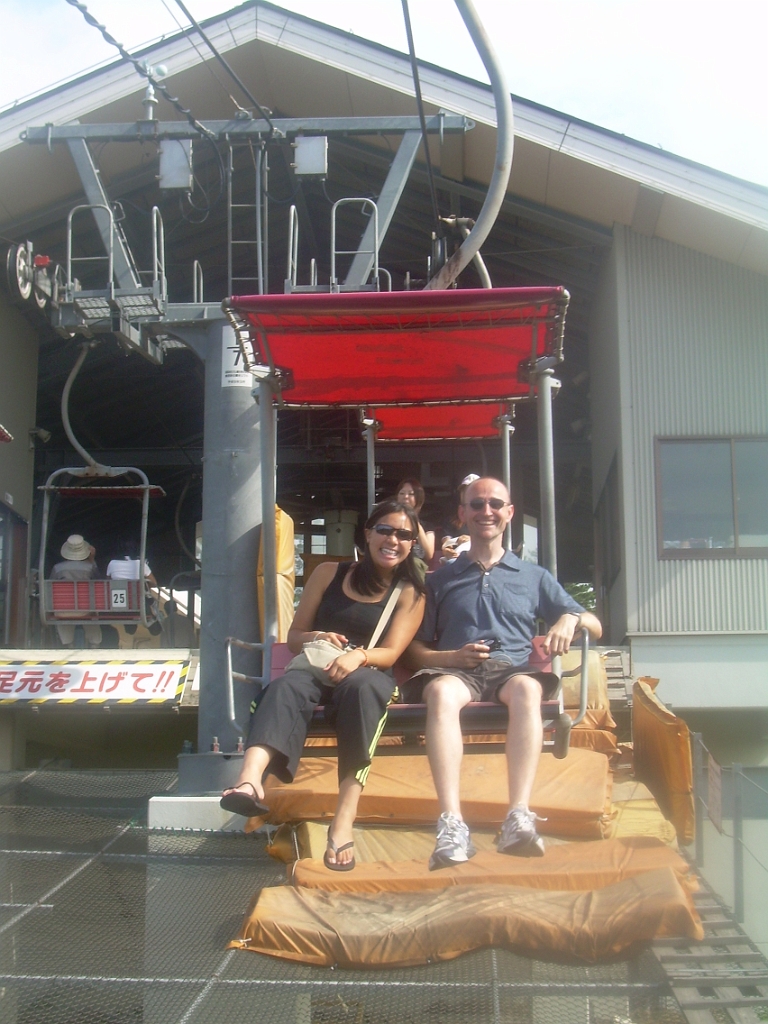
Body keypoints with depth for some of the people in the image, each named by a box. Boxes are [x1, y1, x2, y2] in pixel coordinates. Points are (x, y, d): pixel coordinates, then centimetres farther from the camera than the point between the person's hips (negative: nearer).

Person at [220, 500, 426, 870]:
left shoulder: (410, 594, 12)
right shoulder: (329, 573, 15)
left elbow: (390, 653, -1)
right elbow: (294, 636, 15)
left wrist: (358, 656, -24)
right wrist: (316, 639, -9)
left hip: (369, 674, -1)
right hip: (316, 669, 1)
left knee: (361, 686, -39)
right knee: (286, 686, -35)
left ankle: (345, 816, -49)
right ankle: (250, 781, -62)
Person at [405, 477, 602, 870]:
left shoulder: (534, 577, 25)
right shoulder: (440, 579, 24)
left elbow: (595, 627, 22)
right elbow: (416, 648, 17)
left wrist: (571, 619, -2)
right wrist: (451, 657, -4)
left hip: (512, 670, 0)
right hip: (454, 671, 0)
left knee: (527, 689, -38)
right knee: (441, 692, -38)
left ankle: (519, 819, -49)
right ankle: (451, 828, -49)